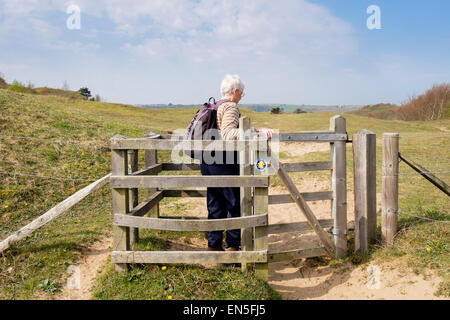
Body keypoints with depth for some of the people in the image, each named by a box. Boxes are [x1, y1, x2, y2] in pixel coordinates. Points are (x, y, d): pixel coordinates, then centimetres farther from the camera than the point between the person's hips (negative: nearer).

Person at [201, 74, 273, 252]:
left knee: (215, 205, 15)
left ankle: (214, 244, 22)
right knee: (234, 204, 4)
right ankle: (232, 245, 11)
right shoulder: (231, 106, -10)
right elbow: (228, 134, -25)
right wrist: (257, 129, -26)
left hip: (207, 162, 8)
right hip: (225, 162, -8)